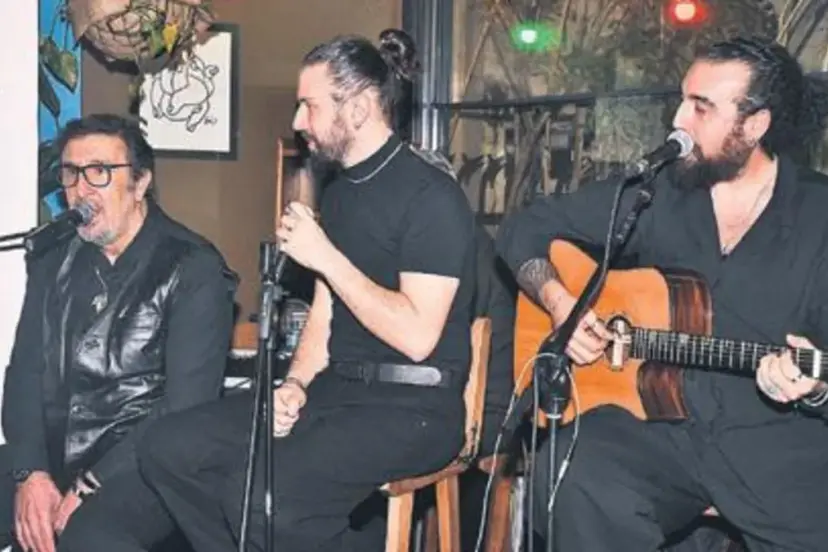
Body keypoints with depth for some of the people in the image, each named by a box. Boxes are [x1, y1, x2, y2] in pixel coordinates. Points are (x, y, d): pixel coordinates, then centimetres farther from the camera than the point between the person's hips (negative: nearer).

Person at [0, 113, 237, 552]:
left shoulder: (194, 271, -5)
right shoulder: (54, 261, 13)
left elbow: (186, 406, -12)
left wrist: (92, 487, -17)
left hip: (139, 468, -5)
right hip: (52, 455, 5)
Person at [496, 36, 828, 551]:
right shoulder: (656, 194, 5)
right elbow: (526, 228, 12)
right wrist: (559, 303, -4)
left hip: (778, 438, -1)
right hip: (660, 424, 2)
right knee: (571, 479, -29)